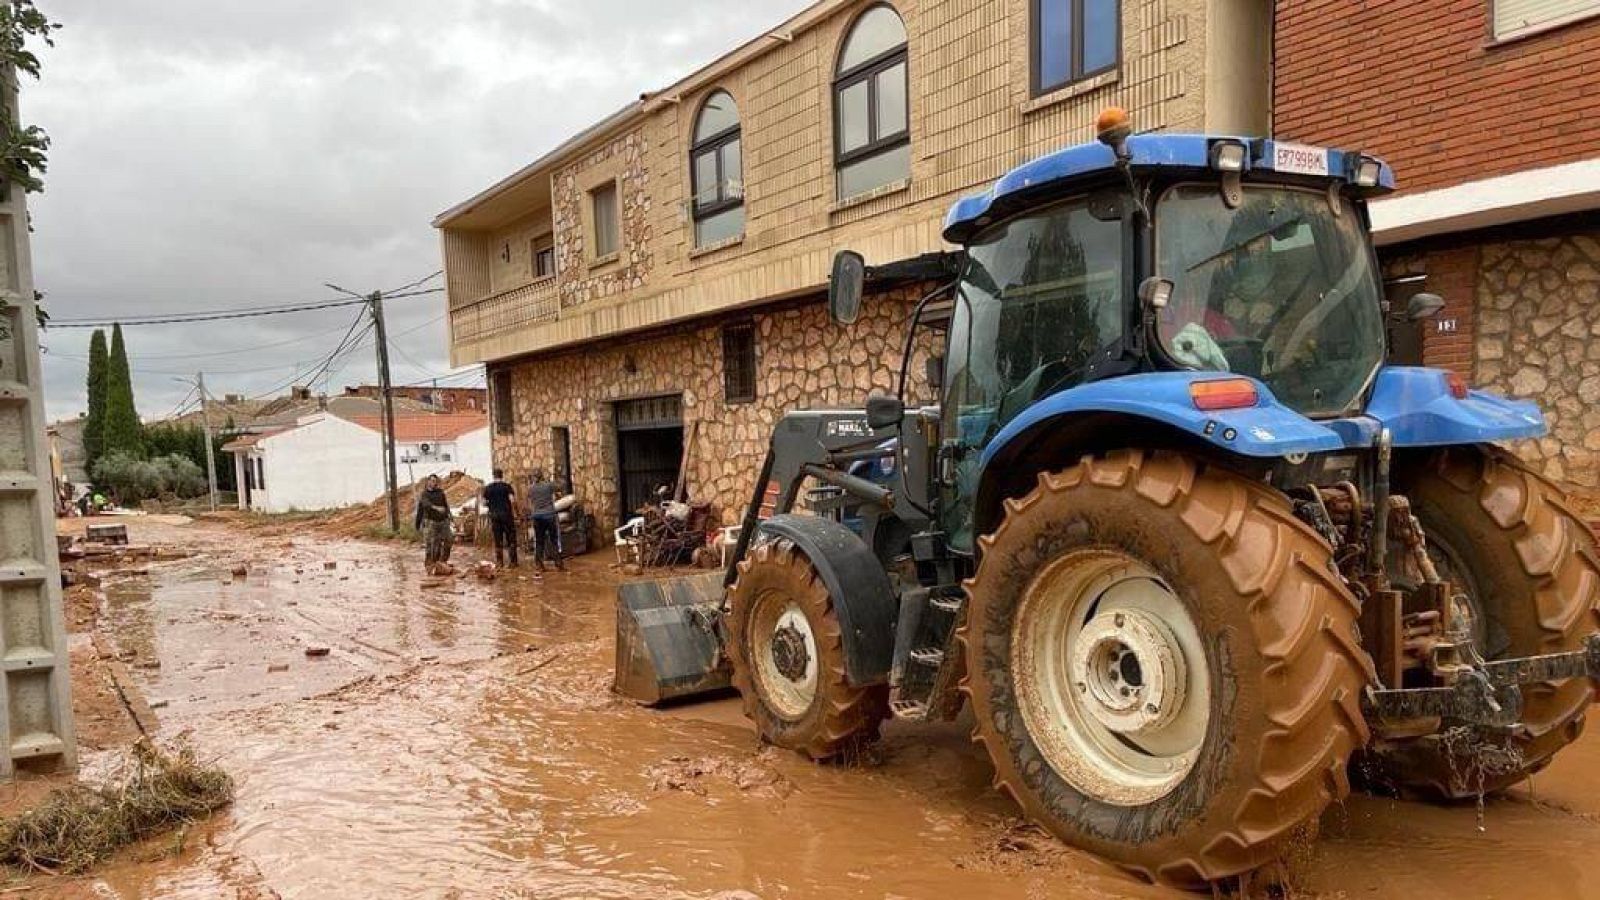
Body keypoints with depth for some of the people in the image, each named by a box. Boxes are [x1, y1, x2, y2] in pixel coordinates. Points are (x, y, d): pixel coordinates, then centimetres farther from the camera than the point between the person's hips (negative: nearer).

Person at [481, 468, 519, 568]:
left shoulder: (487, 488, 5)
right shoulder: (507, 486, -5)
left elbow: (484, 503, 6)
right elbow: (512, 501, -14)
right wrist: (514, 492, 3)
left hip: (494, 515, 3)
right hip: (506, 514, -3)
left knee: (498, 539, 8)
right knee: (511, 539, 3)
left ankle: (499, 561, 7)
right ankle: (513, 562, 0)